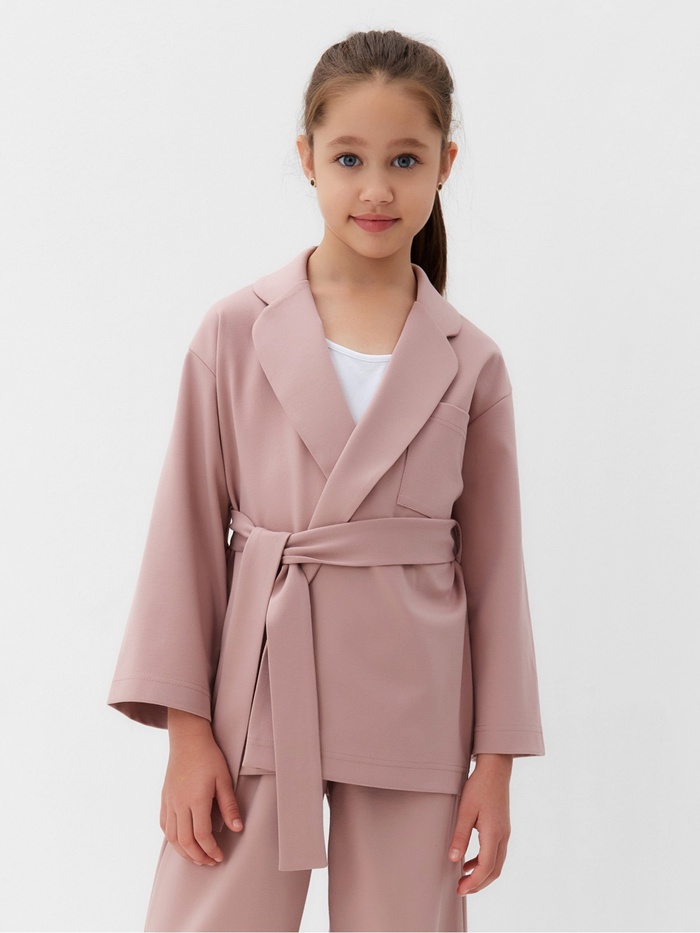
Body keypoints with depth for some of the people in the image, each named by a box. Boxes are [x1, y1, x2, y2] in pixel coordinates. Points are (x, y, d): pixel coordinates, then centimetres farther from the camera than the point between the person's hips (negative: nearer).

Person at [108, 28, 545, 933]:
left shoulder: (469, 364, 1)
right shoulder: (237, 333, -2)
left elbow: (493, 563, 5)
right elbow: (189, 529, 1)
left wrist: (496, 761, 3)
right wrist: (187, 728, -3)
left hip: (412, 712, 1)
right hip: (258, 691, -1)